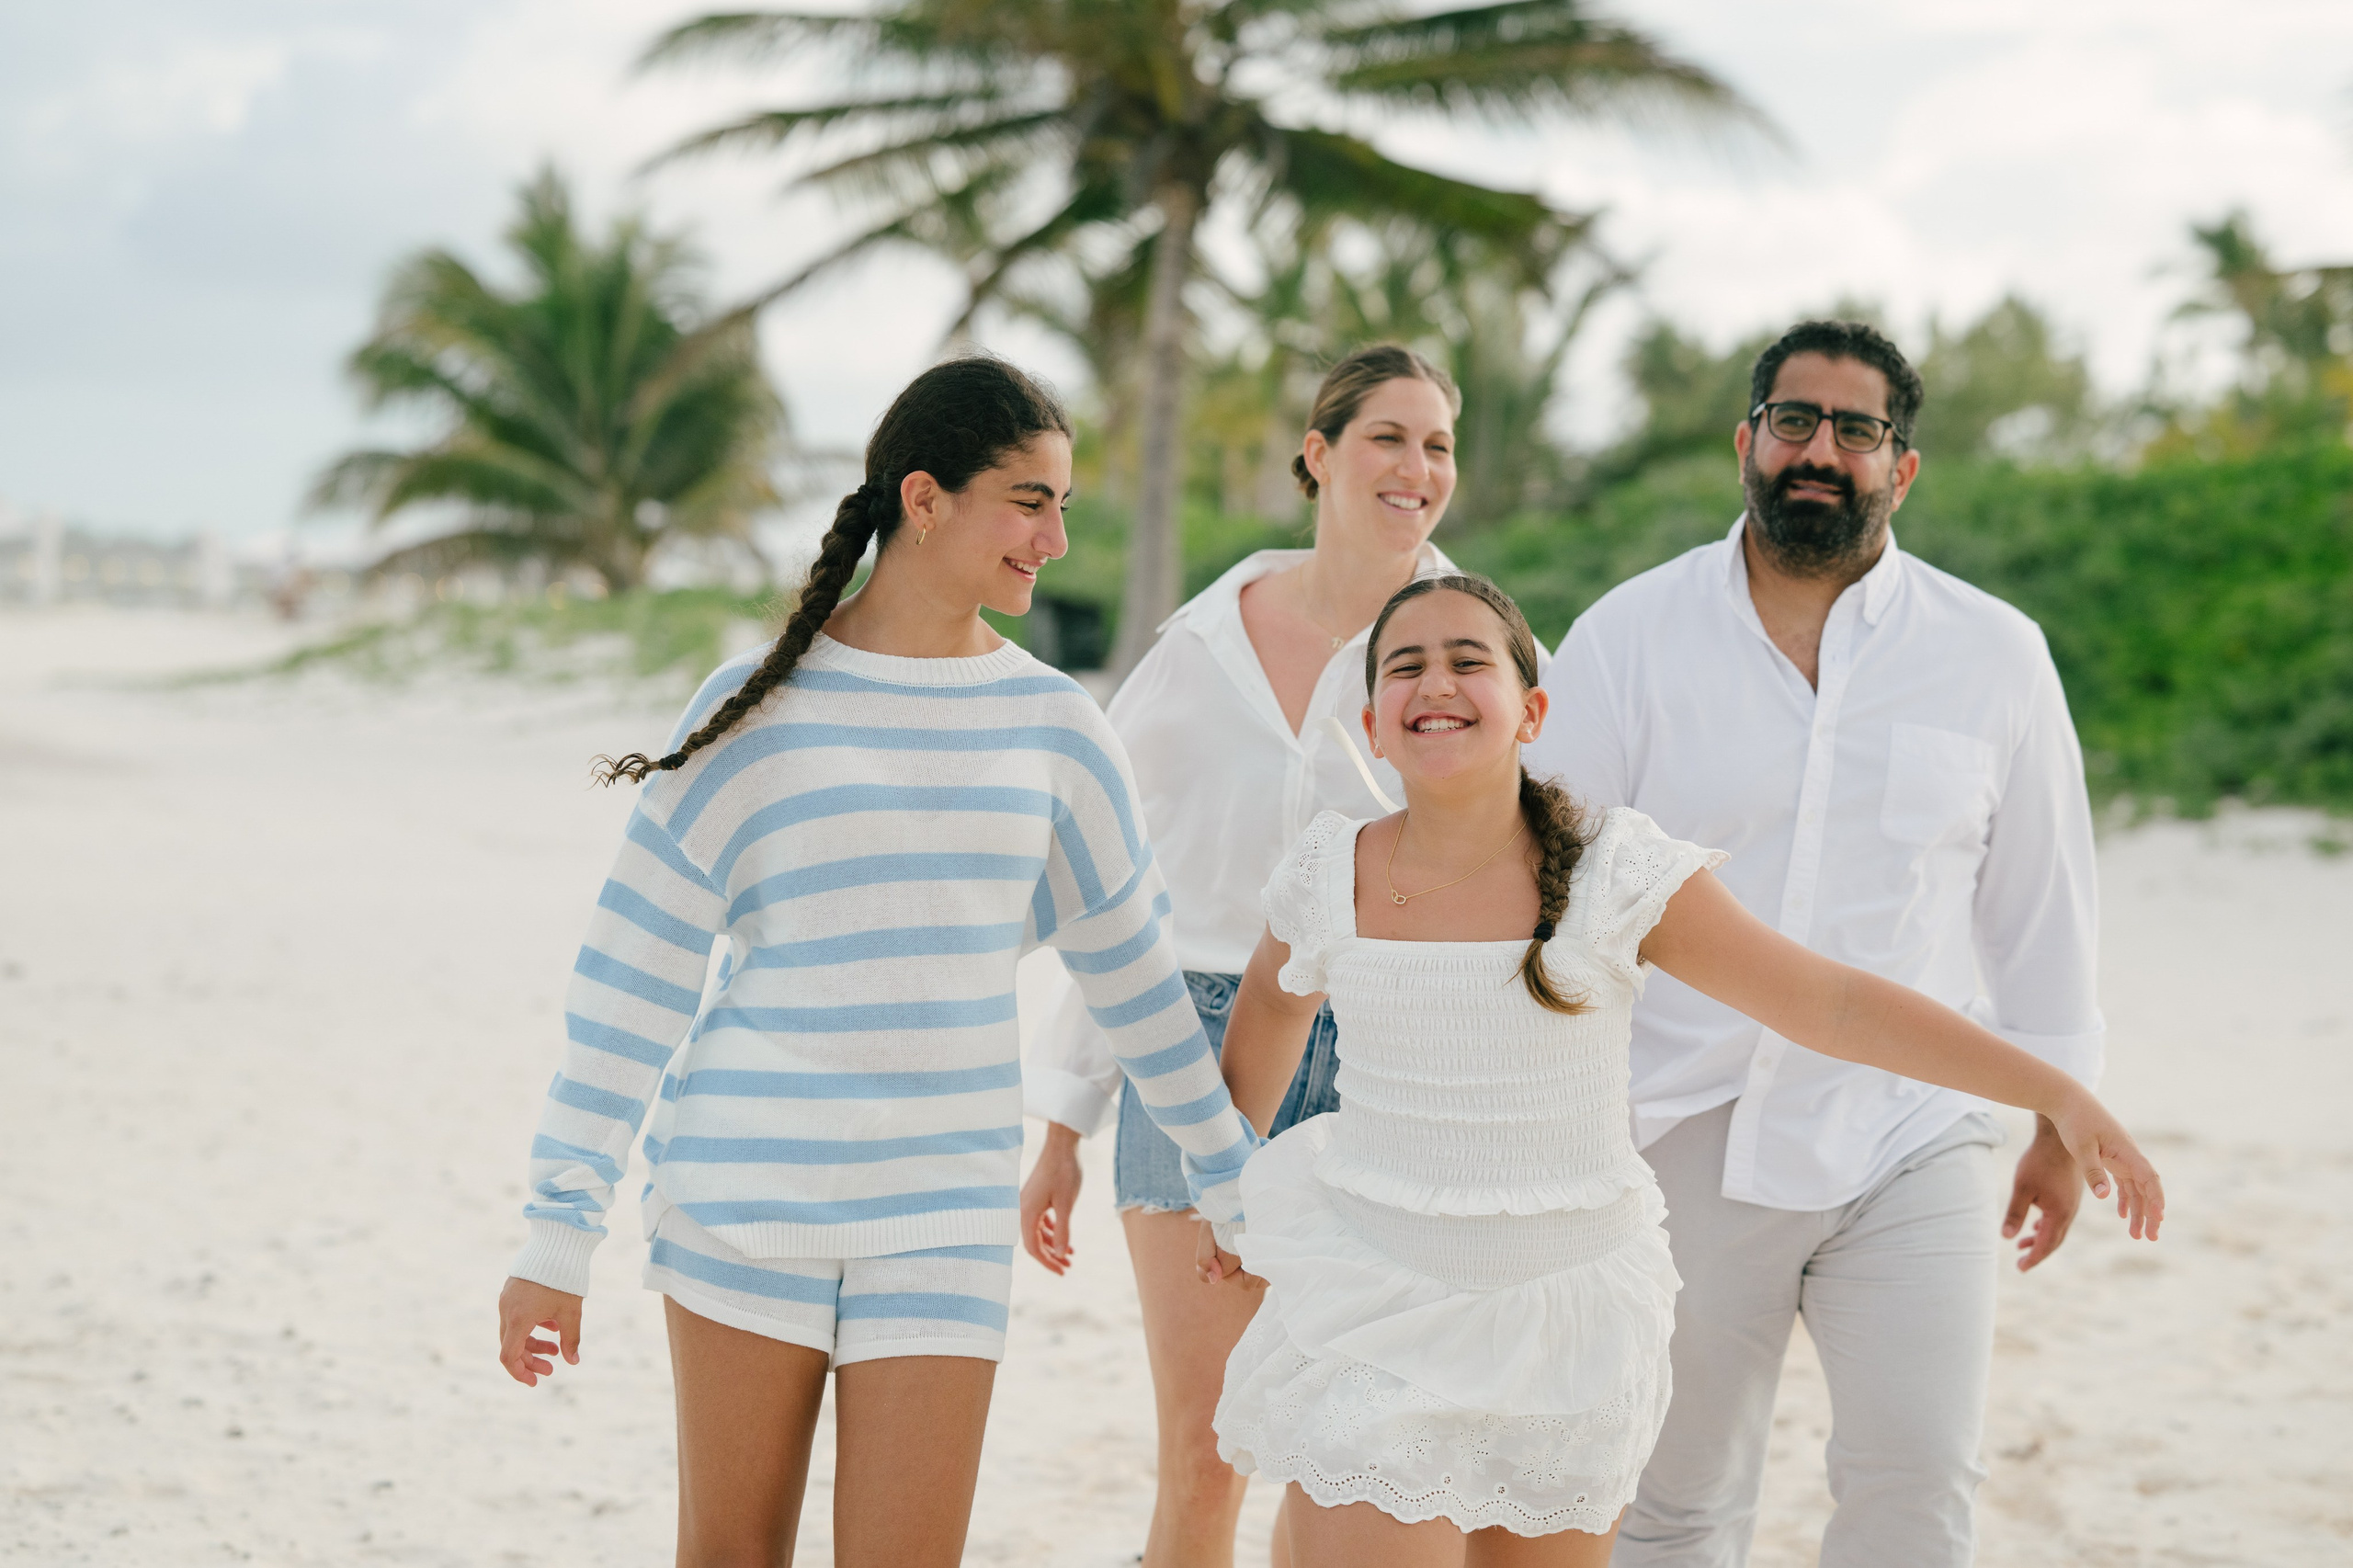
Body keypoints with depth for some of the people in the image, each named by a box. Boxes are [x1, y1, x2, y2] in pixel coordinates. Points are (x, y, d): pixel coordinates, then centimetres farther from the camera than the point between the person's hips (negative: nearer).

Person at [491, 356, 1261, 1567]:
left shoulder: (1052, 726, 5)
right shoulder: (761, 710, -5)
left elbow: (1130, 959, 17)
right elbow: (634, 972, -4)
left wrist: (1228, 1171, 22)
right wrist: (559, 1233, -6)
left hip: (945, 1213, 2)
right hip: (744, 1191, -2)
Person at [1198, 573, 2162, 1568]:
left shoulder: (1618, 878, -9)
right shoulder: (1330, 879, -4)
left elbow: (1831, 1003, -8)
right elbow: (1270, 1010, 19)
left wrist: (2056, 1093, -12)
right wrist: (1226, 1185, 30)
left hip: (1564, 1321, 0)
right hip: (1373, 1307, 0)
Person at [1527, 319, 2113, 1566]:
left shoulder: (1994, 655, 5)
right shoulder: (1630, 635, 1)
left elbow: (2041, 901, 13)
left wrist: (2062, 1120, 15)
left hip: (1909, 1142, 1)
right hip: (1685, 1143, 0)